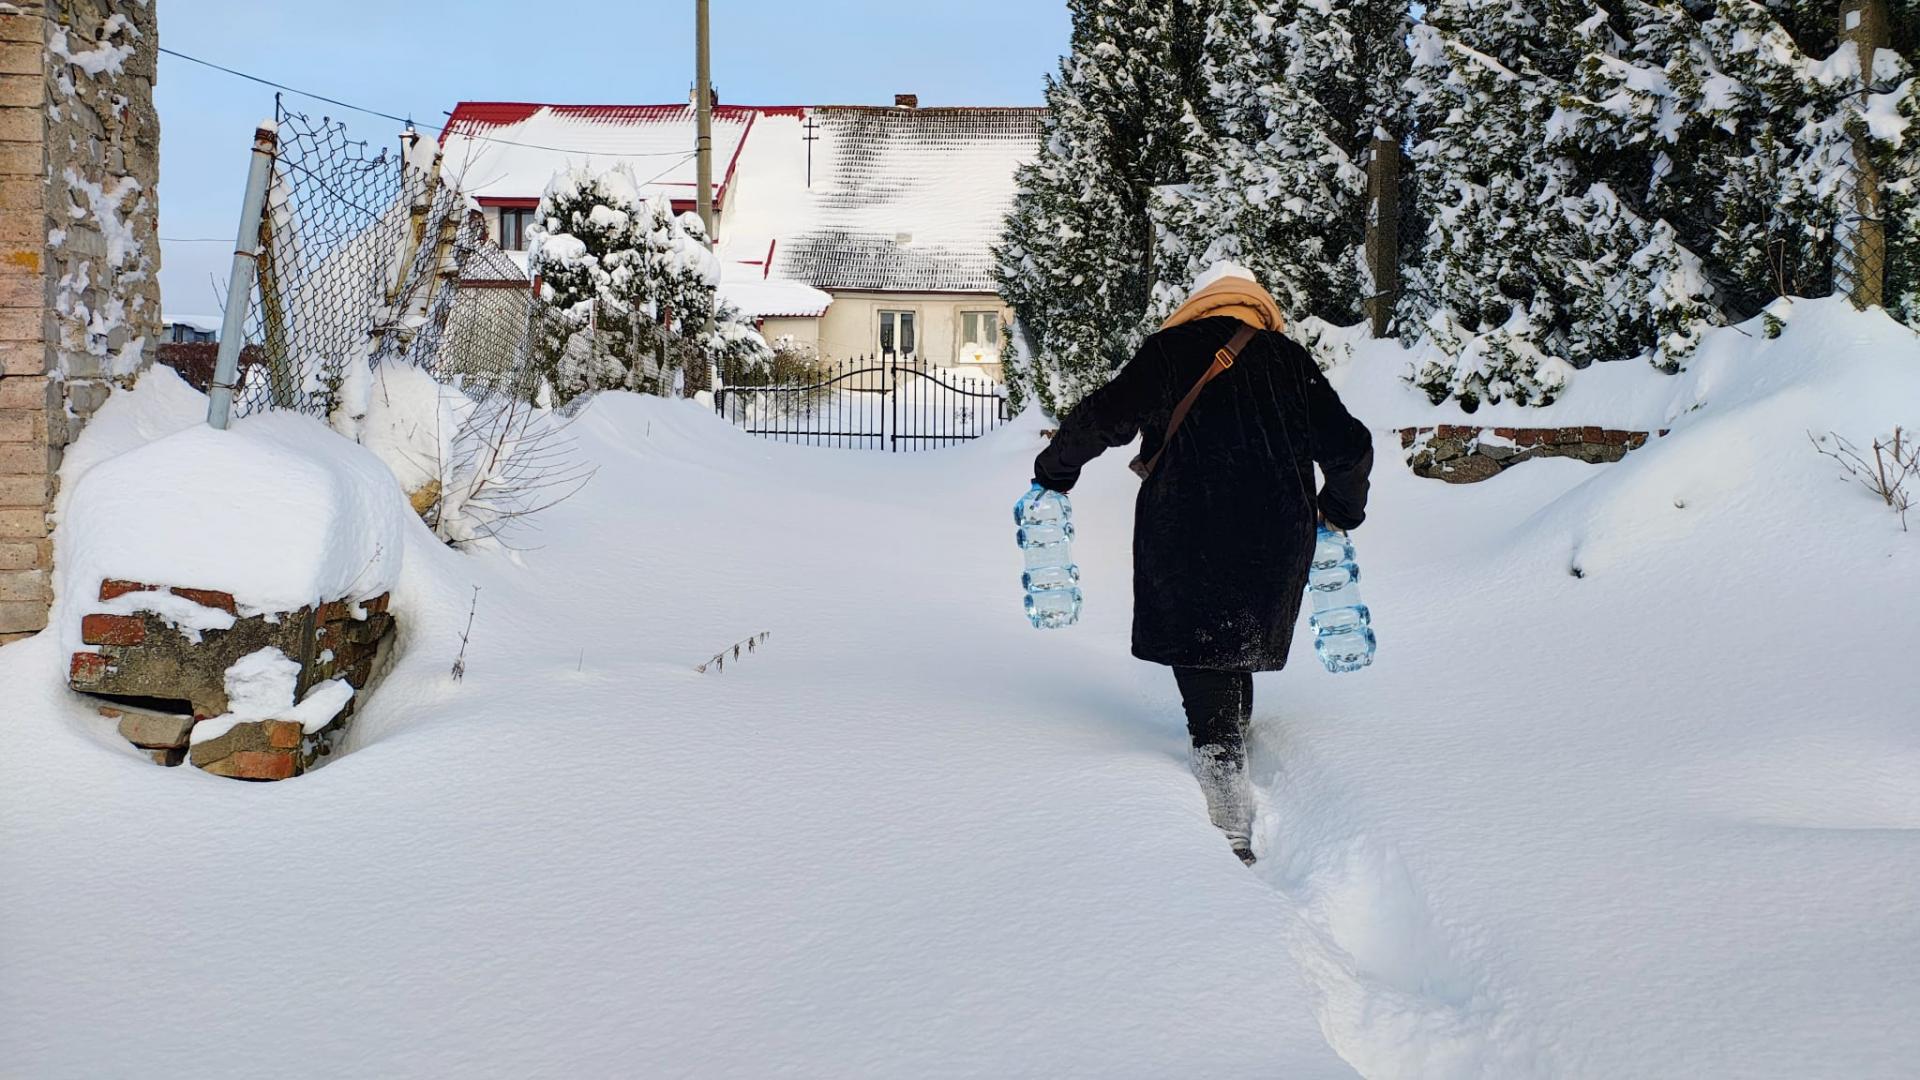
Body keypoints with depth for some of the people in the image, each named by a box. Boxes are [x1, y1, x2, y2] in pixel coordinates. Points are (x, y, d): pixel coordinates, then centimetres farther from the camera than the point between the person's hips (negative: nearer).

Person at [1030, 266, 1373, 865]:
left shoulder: (1173, 349, 4)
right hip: (1275, 541, 3)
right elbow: (1350, 445, 10)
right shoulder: (1289, 359, 12)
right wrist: (1341, 511, 28)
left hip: (1187, 540, -3)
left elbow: (1106, 416, -6)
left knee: (1207, 686, -4)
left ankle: (1232, 835, -11)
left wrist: (1054, 469, 10)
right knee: (1236, 665, 23)